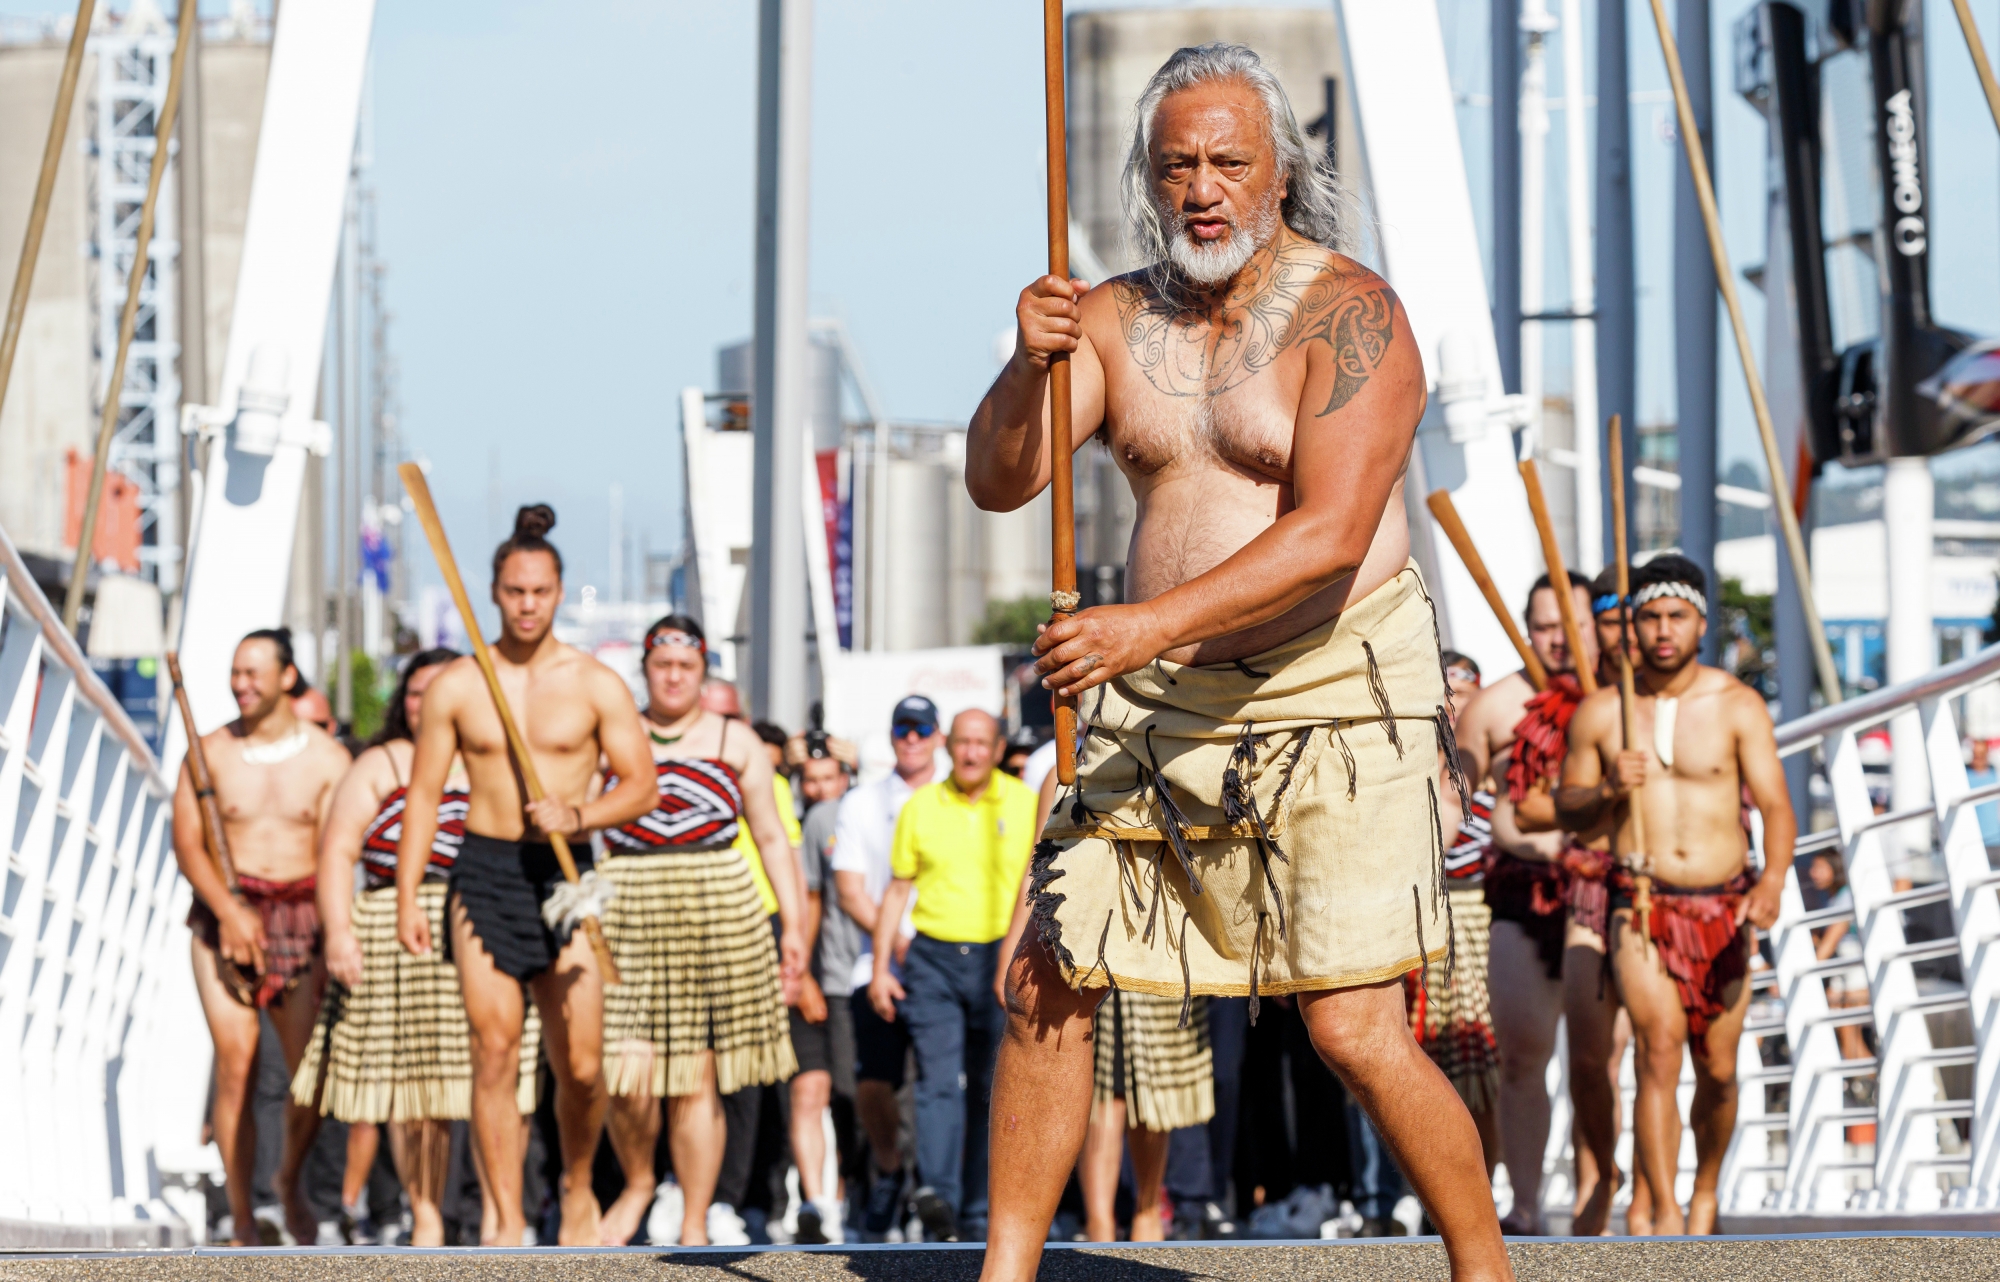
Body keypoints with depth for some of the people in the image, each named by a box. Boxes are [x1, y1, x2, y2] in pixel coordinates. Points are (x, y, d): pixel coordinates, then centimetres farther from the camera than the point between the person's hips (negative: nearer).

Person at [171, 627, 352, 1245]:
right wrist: (228, 910, -16)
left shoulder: (327, 758, 3)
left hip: (301, 916, 0)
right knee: (235, 1068, -9)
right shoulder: (211, 752, 4)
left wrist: (334, 935, -16)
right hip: (225, 914, 0)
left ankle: (290, 1178, 26)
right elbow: (186, 842, -2)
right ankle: (241, 1220, -2)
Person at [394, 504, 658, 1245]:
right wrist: (407, 897, -1)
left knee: (580, 1065, -3)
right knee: (494, 1055, -7)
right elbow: (422, 795, 6)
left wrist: (577, 815, -17)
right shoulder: (455, 686, 4)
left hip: (564, 877, 0)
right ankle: (508, 1224, -3)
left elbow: (642, 788, 1)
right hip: (482, 876, 0)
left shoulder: (597, 685, 2)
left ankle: (578, 1189, 24)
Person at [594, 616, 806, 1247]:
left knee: (697, 1079, 0)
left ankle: (695, 1227, 9)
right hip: (627, 914, 0)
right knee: (628, 1072, -12)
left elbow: (772, 838, 13)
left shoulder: (735, 743, 10)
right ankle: (637, 1182, 17)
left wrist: (793, 922, 5)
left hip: (716, 913, 0)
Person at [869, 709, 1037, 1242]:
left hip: (1001, 959, 0)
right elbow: (897, 891, 12)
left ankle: (978, 1213, 7)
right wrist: (880, 967, 7)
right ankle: (938, 1197, -23)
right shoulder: (921, 807, 7)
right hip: (933, 958, 0)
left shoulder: (1025, 804, 4)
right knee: (939, 1082, -12)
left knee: (991, 1091, 1)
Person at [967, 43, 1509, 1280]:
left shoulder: (1350, 316, -12)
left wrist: (1150, 621, -32)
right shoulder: (1116, 319, 7)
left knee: (1357, 1032, -11)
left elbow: (1333, 534, -23)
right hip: (1163, 707, 6)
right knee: (1046, 987, 2)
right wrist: (1028, 363, -19)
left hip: (1333, 702, -6)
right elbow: (998, 480, 1)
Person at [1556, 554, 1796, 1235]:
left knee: (1717, 1071, 8)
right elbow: (1567, 808, 12)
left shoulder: (1738, 706, -2)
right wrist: (1607, 790, -11)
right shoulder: (1598, 712, 2)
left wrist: (1773, 881, -26)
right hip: (1641, 904, -1)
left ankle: (1705, 1187, 36)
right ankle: (1664, 1215, -24)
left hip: (1723, 907, 1)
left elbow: (1776, 805, -8)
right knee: (1659, 1046, -21)